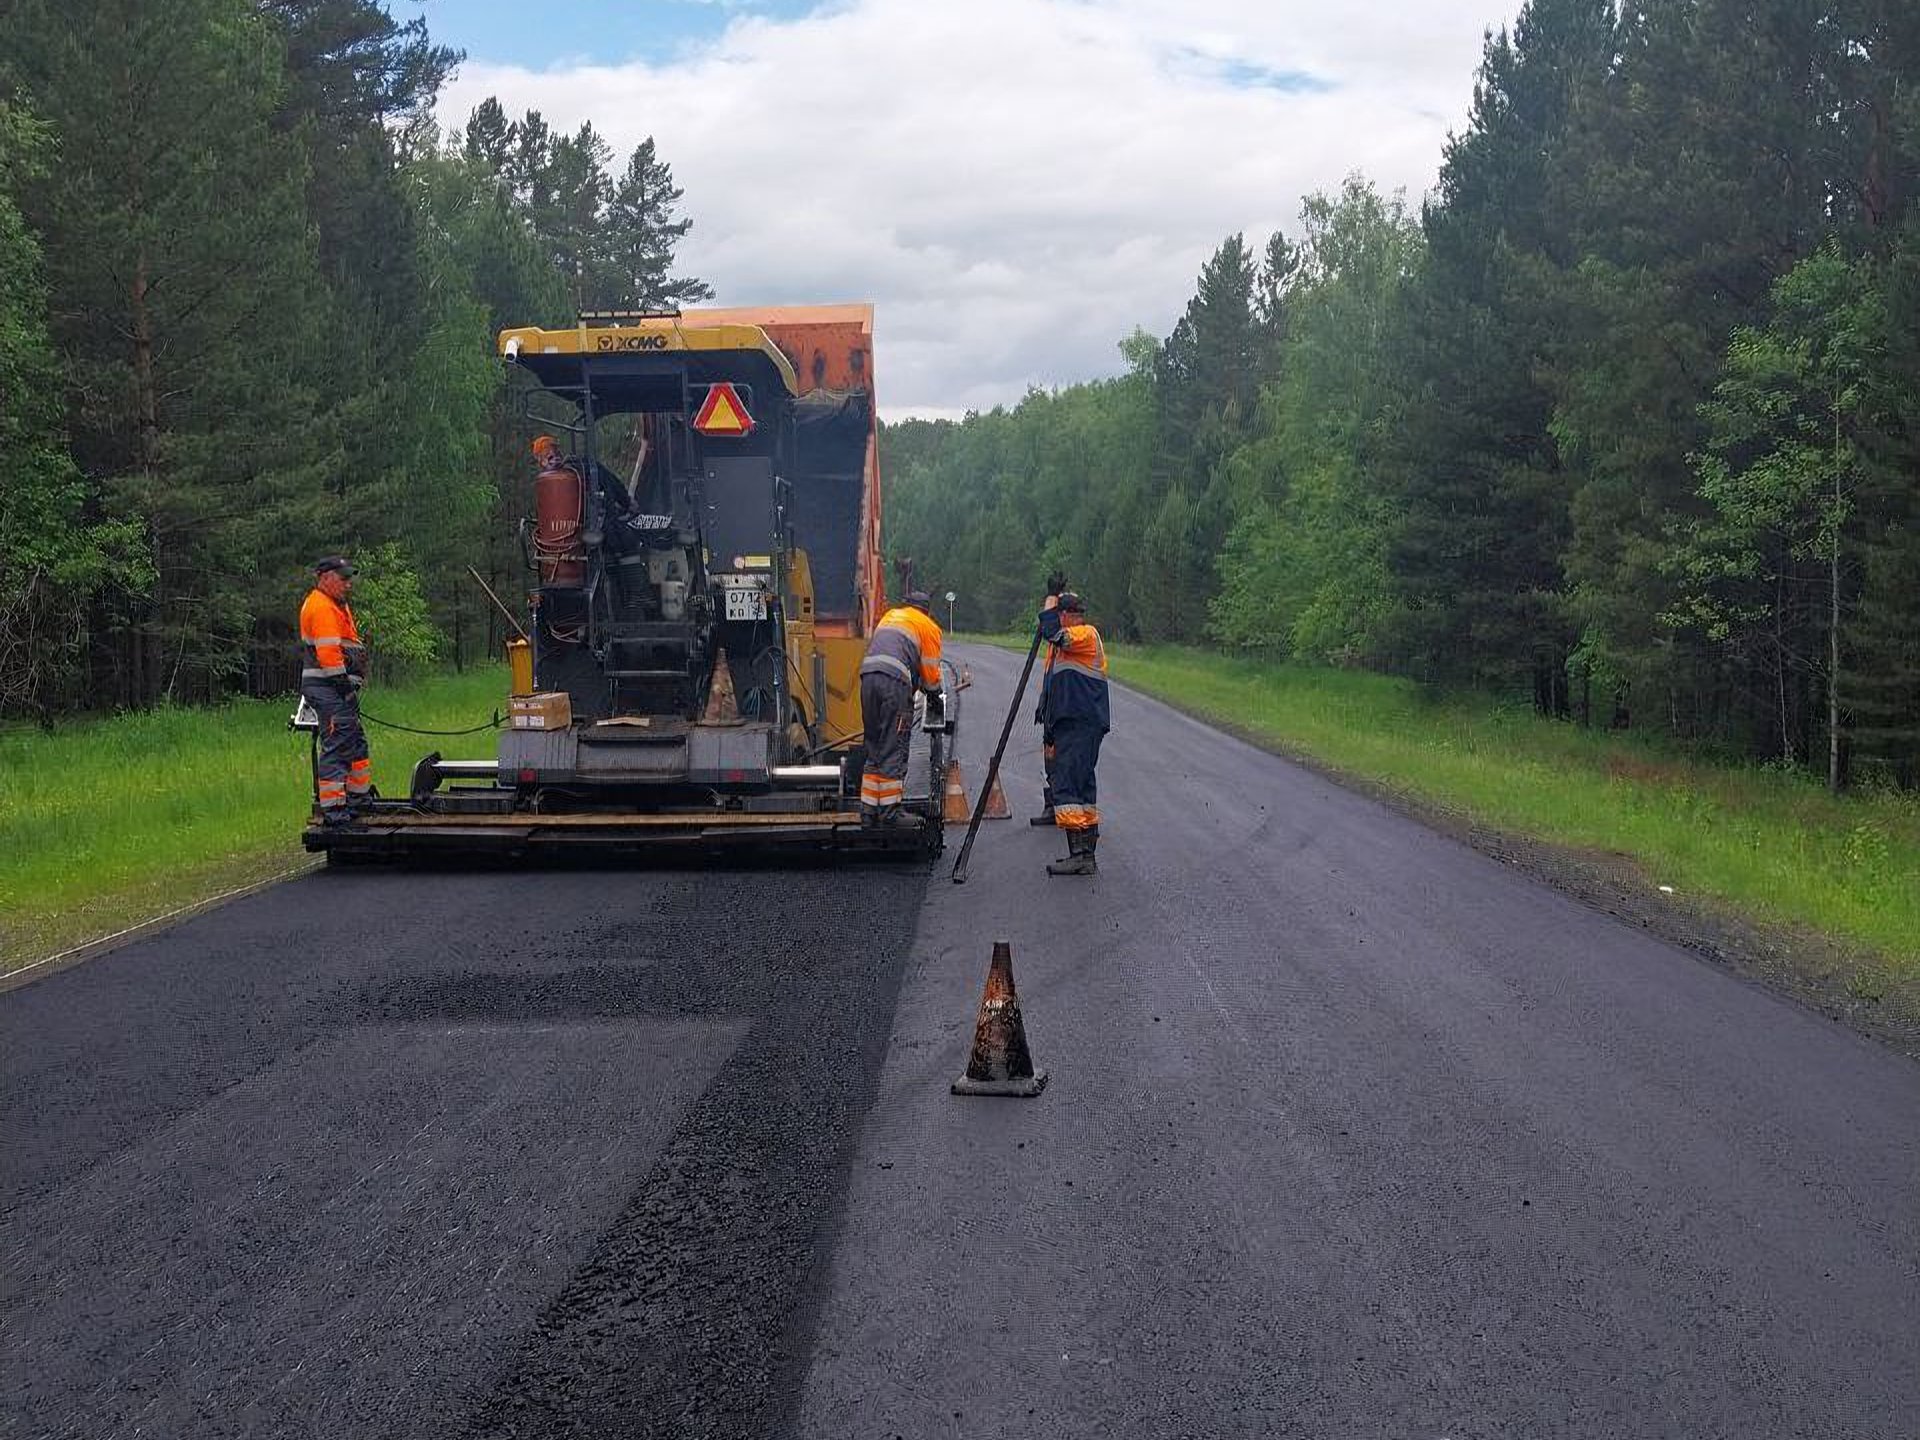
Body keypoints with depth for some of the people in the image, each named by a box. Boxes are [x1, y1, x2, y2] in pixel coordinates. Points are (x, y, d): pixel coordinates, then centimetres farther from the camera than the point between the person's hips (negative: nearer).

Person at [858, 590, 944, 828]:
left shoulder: (889, 616, 31)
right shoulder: (928, 627, 13)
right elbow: (930, 672, 11)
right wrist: (934, 692, 32)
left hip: (867, 676, 6)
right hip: (895, 681, -6)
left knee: (873, 751, 13)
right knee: (894, 751, -2)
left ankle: (868, 813, 12)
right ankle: (889, 814, -3)